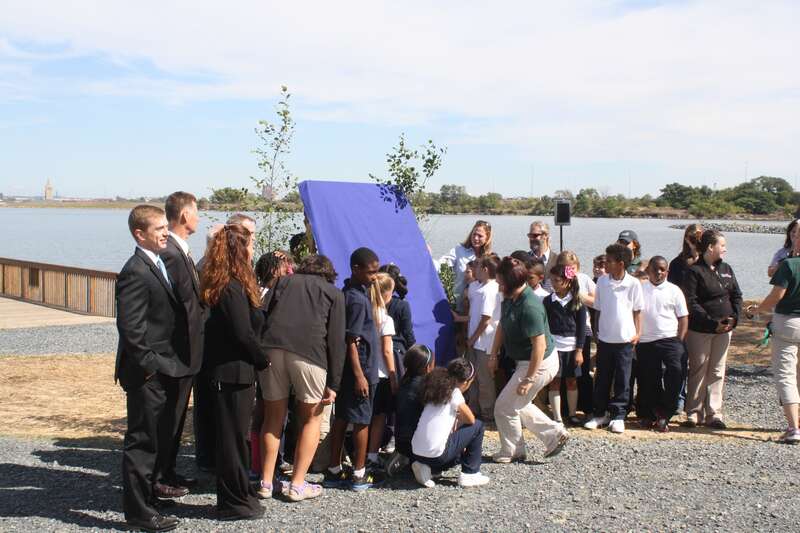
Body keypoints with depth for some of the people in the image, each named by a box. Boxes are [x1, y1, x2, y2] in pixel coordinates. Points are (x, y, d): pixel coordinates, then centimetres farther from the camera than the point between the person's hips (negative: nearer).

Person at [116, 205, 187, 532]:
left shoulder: (159, 264, 12)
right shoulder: (135, 273, -19)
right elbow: (130, 327, -23)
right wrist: (148, 365, -20)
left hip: (165, 369, 10)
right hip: (148, 373, -10)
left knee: (161, 436, 25)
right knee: (143, 441, 0)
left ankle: (149, 485, 45)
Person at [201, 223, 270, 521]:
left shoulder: (224, 285, 11)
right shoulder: (233, 288, -19)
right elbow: (244, 334, -20)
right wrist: (263, 360, -7)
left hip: (230, 370, 10)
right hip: (236, 372, -10)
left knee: (233, 435, 18)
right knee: (233, 437, 0)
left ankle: (238, 494, 30)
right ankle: (234, 504, 11)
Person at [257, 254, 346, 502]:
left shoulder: (284, 281, 26)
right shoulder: (334, 293, 20)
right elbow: (336, 339, 9)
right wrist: (333, 383, 6)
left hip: (271, 347, 3)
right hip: (309, 352, -2)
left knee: (273, 417, 16)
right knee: (311, 418, 14)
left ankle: (266, 482, 19)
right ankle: (298, 485, 10)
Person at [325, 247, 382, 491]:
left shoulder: (349, 293, 11)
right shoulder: (357, 299, -18)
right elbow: (351, 341, -21)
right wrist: (359, 375, -22)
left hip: (347, 370, 9)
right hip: (360, 369, -9)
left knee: (341, 418, 11)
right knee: (361, 421, 0)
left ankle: (334, 471, 18)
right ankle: (359, 475, 9)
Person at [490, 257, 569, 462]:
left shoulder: (529, 307, -29)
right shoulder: (509, 299, 0)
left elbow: (540, 345, -29)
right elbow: (502, 327, 14)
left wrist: (529, 379, -26)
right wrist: (493, 355, 12)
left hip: (540, 364, -10)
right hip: (526, 361, 10)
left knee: (505, 407, 1)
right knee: (518, 404, 22)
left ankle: (512, 452, 19)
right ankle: (555, 434, 26)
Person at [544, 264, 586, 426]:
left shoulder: (576, 302, -2)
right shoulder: (548, 301, 0)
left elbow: (581, 327, -1)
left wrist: (579, 351, -5)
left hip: (572, 347, 0)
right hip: (553, 345, 0)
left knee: (572, 381, 9)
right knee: (554, 382, 1)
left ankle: (573, 414, 22)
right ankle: (557, 418, 6)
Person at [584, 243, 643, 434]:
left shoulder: (633, 284, -7)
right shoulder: (602, 281, 0)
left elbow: (637, 311, 1)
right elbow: (598, 309, 7)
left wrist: (638, 333, -5)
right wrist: (596, 332, 4)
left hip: (625, 340, -2)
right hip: (604, 339, 3)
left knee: (622, 381, 5)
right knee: (602, 379, 10)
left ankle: (618, 416, 15)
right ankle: (600, 414, 20)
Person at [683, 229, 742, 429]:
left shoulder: (726, 269, 11)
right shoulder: (694, 271, -8)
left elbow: (737, 295, 14)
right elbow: (691, 303, -13)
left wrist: (734, 318, -2)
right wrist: (713, 323, -18)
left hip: (724, 329, 6)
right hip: (700, 330, -6)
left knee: (718, 372, 7)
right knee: (699, 371, 1)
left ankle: (714, 414, 12)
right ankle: (694, 413, 9)